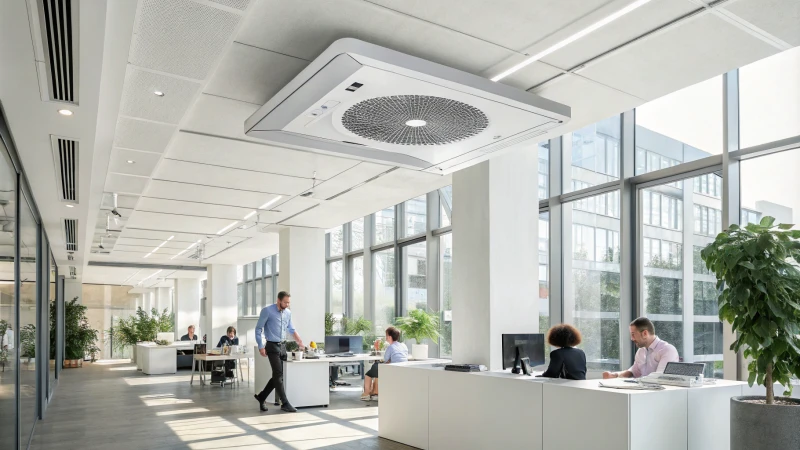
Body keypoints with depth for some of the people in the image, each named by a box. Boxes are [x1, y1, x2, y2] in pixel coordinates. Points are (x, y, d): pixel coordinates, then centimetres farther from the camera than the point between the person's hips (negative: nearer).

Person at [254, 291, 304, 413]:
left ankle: (261, 397, 25)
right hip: (272, 346, -7)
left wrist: (299, 341, 13)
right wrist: (261, 346, -12)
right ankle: (285, 403, -3)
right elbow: (258, 329, -8)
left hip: (282, 346, 7)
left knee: (278, 375, 9)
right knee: (278, 375, -8)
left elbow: (291, 329, 21)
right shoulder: (267, 311, -10)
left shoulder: (288, 313, 7)